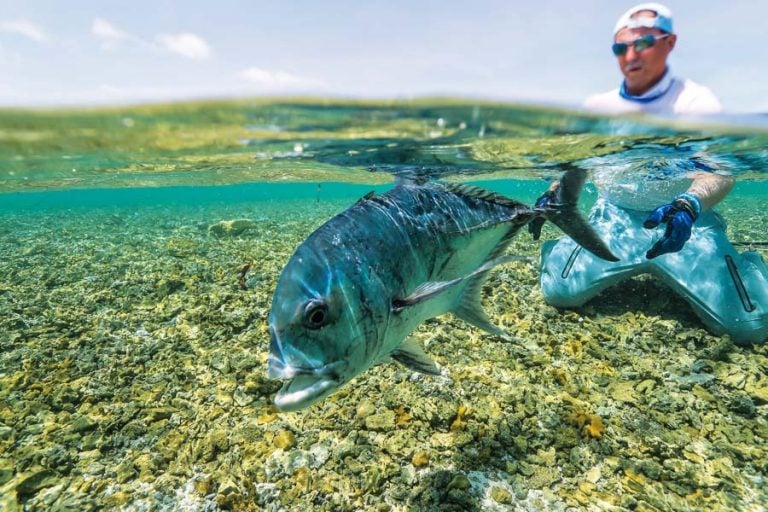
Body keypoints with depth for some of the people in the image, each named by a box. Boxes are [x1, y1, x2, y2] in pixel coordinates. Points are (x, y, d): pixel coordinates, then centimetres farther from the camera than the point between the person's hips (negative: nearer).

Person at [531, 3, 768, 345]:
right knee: (559, 292, -20)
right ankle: (558, 251, 16)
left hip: (684, 220, -1)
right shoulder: (598, 106, 3)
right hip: (615, 217, 1)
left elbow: (721, 171, -17)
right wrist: (553, 194, -6)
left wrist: (689, 206, -39)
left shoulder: (696, 101, -6)